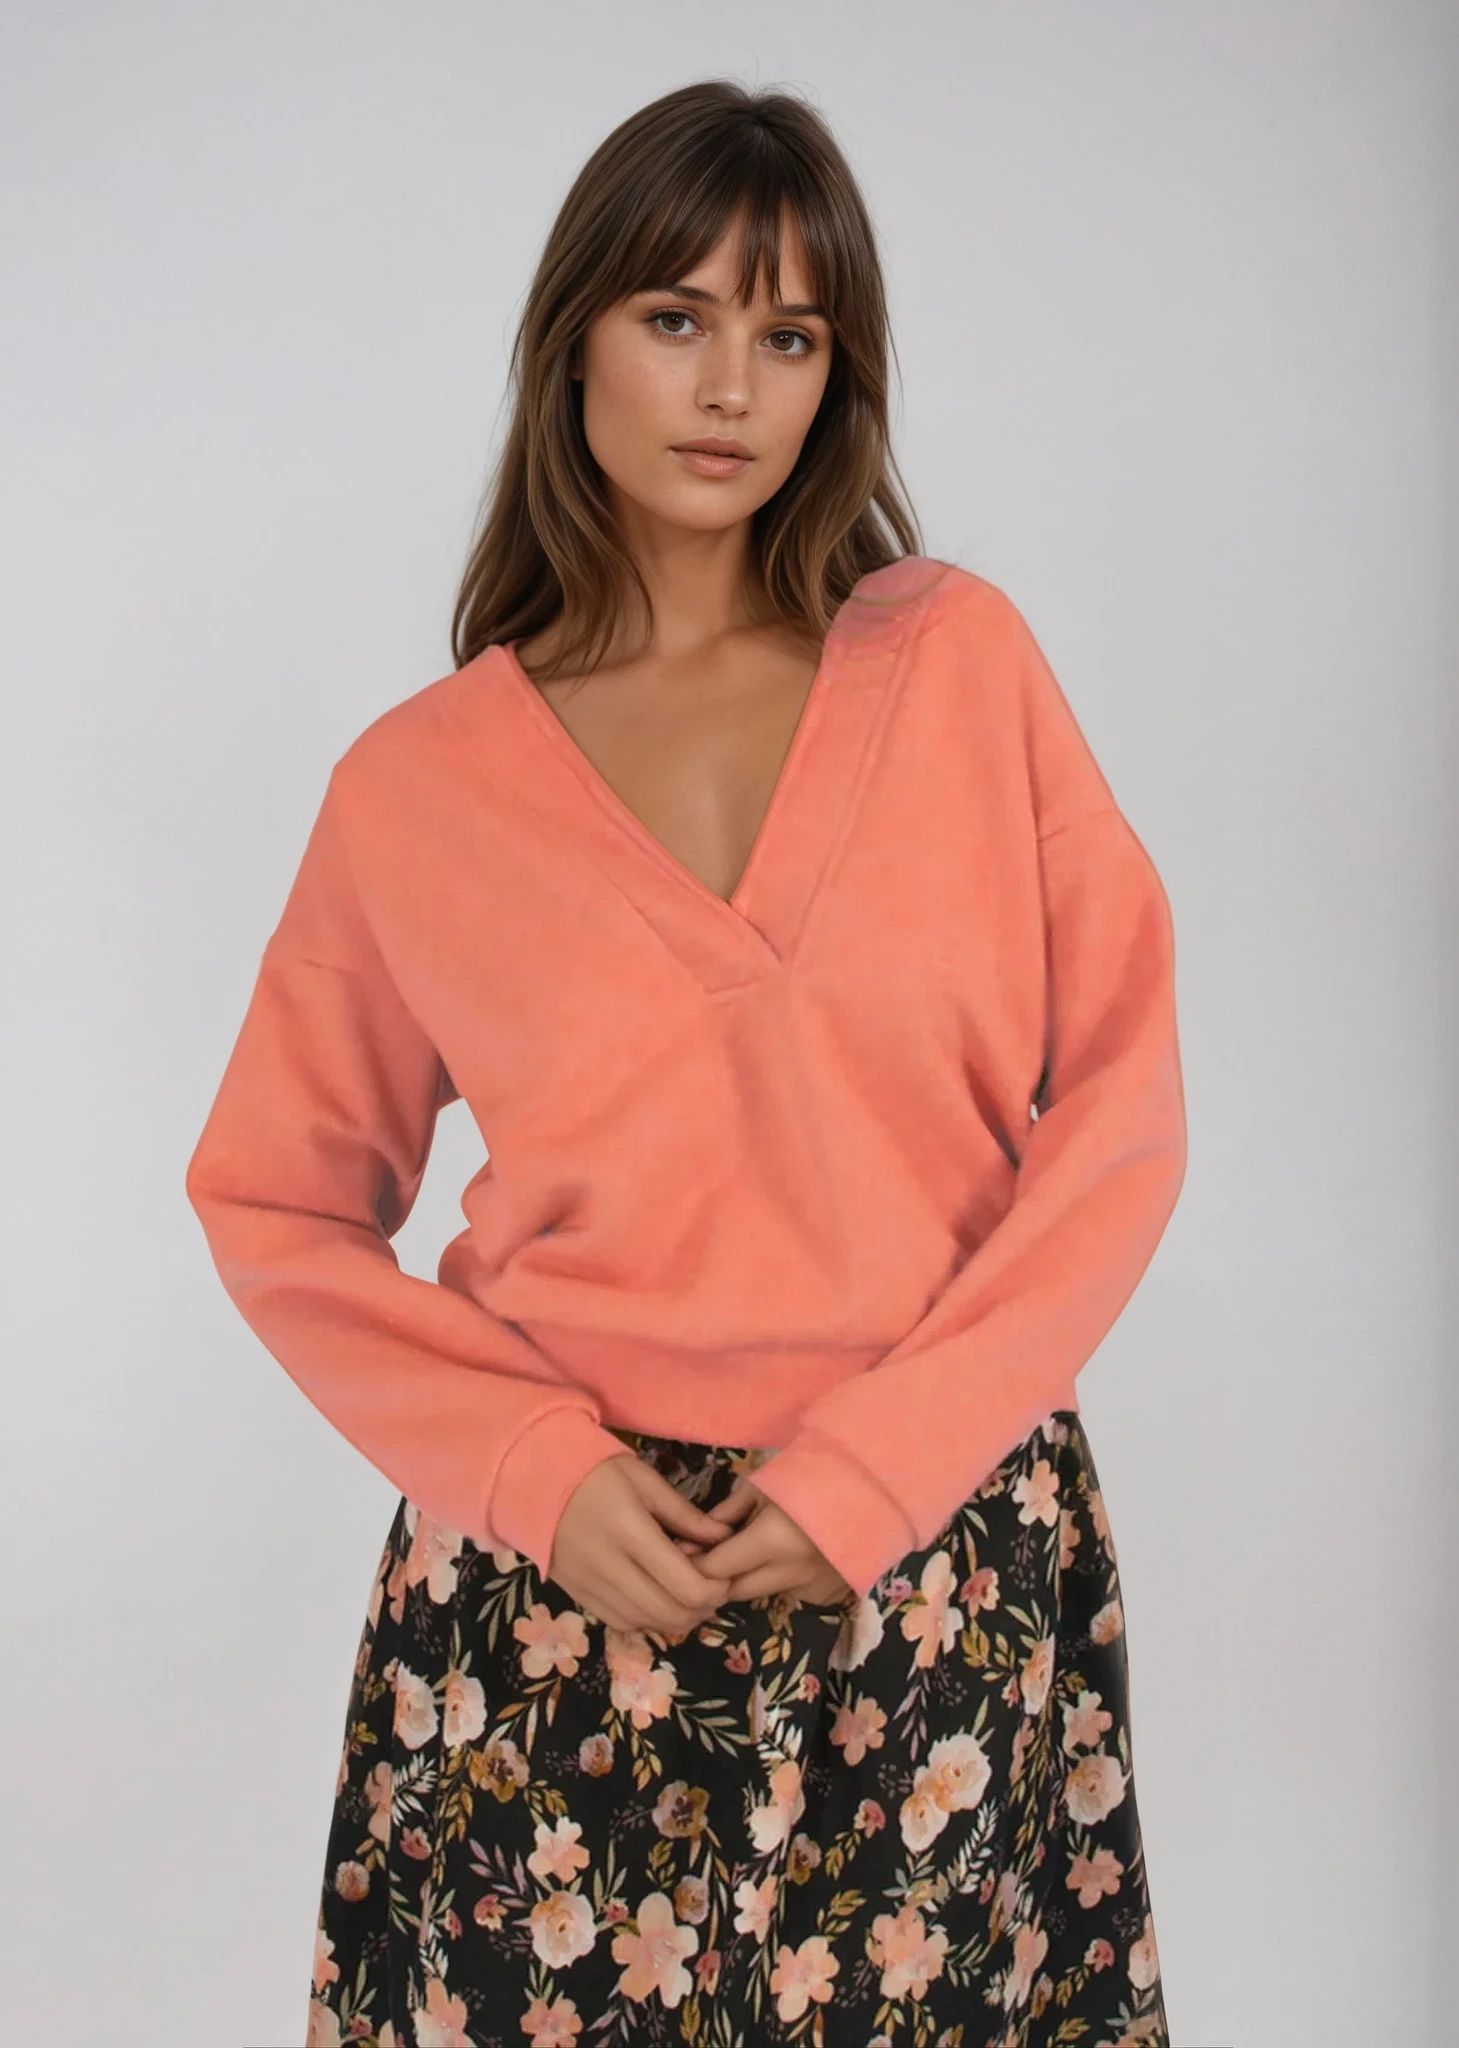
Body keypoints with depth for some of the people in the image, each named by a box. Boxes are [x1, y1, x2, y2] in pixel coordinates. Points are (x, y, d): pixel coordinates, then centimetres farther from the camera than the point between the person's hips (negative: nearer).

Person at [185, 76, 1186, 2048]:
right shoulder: (417, 783, -2)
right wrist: (533, 1470, -8)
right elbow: (275, 1203, 6)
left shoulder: (961, 660, -1)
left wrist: (873, 1466, -11)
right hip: (569, 1576, 0)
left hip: (944, 1568, 1)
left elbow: (1121, 1104, -3)